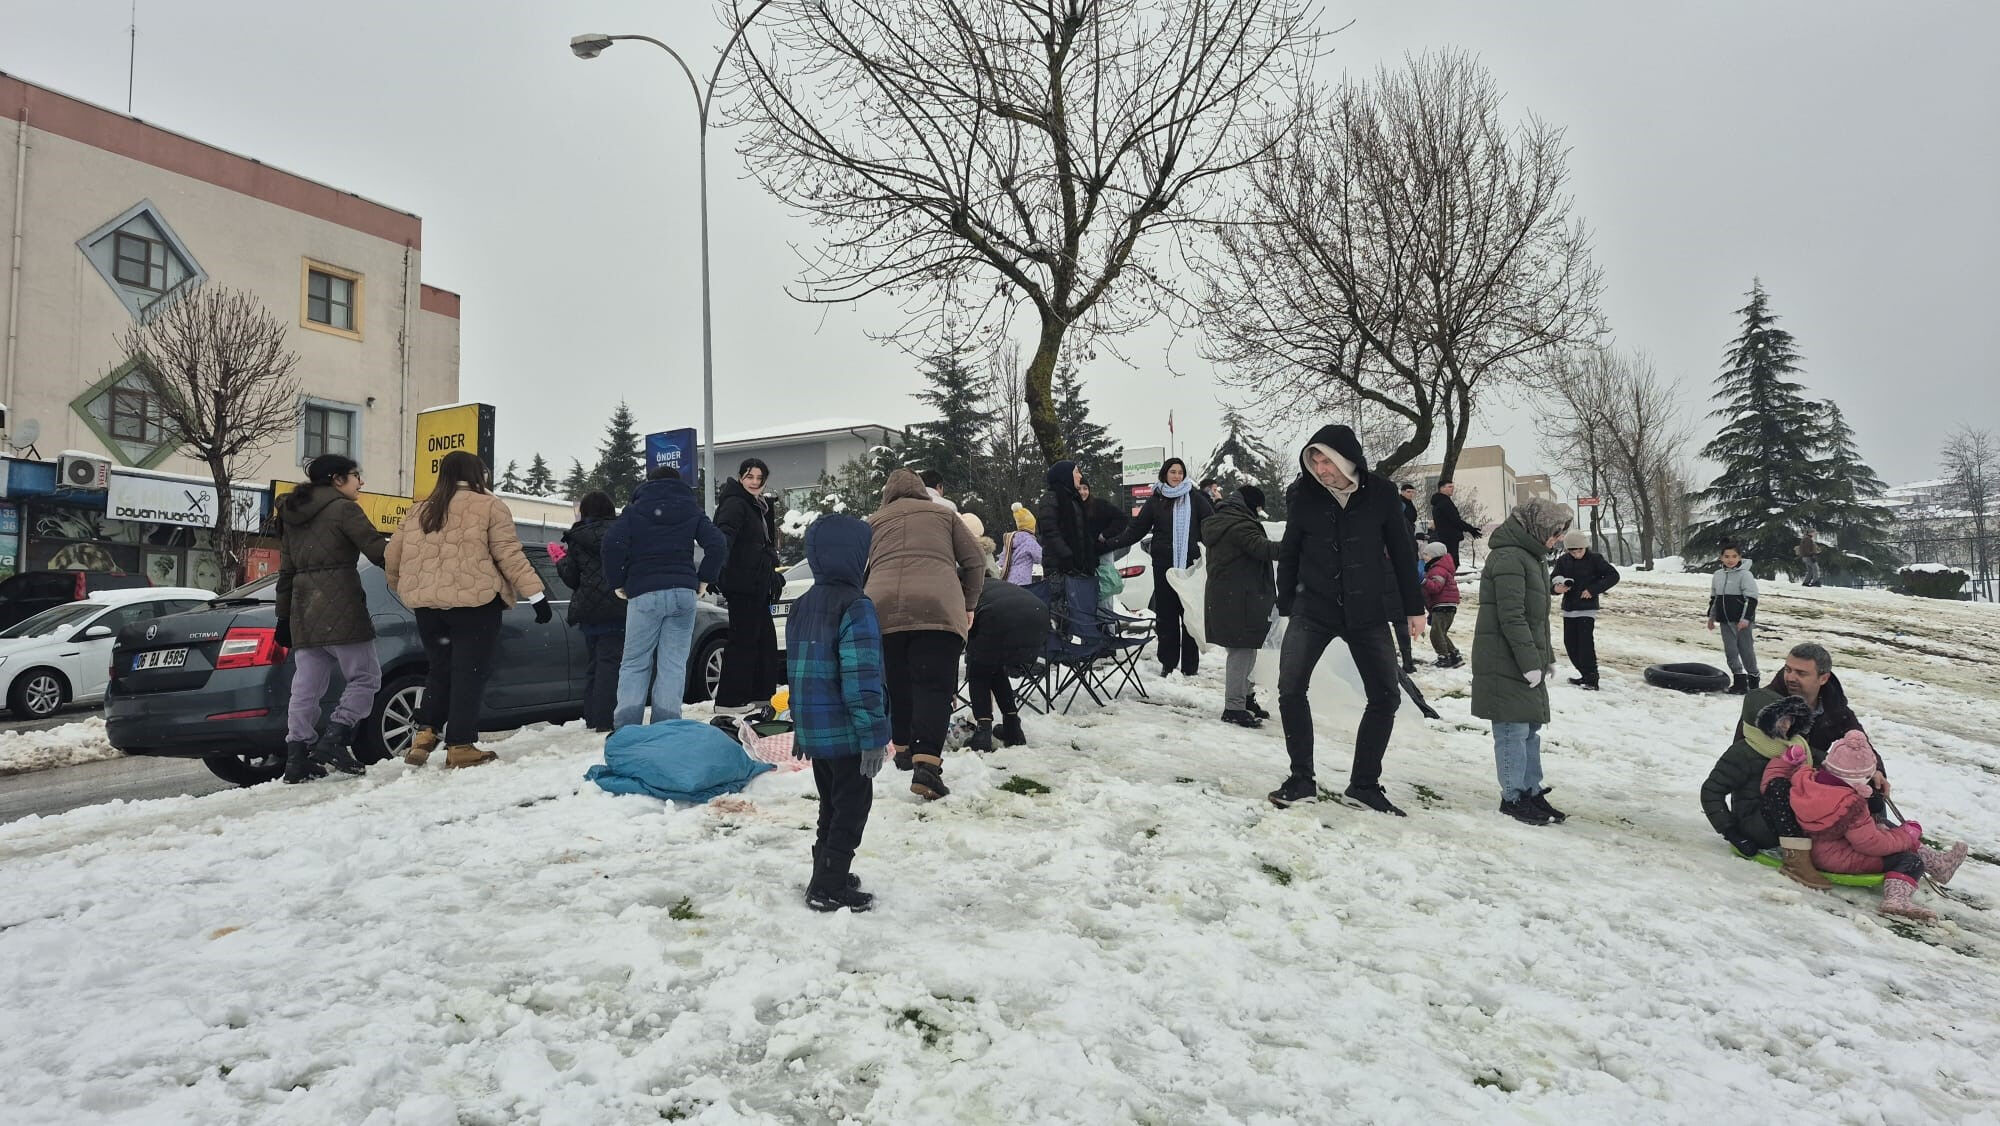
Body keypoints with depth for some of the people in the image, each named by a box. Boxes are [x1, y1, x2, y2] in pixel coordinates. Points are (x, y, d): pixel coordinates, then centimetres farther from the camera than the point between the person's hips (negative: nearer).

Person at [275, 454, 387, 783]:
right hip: (340, 607, -8)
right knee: (364, 678, 0)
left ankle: (297, 758, 5)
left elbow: (287, 571, 21)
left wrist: (284, 616, 23)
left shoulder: (292, 515, 20)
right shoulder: (342, 508, -4)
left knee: (306, 687, 7)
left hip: (303, 609, 8)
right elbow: (377, 550, -12)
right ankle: (333, 740, -11)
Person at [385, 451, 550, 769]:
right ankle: (460, 746, -1)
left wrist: (406, 590, 33)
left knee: (440, 671, 19)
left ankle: (425, 732, 7)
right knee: (469, 674, -1)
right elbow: (509, 555, -8)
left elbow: (392, 557, 17)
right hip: (474, 601, -5)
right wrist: (537, 596, -9)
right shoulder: (489, 506, -1)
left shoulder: (419, 510, 15)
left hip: (426, 605, 6)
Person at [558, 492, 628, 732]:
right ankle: (605, 719, -9)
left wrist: (561, 562, 20)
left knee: (594, 662, 12)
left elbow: (571, 577, 3)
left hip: (589, 610, 2)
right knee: (611, 661, -3)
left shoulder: (576, 540, 2)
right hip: (618, 609, -2)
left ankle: (592, 718, 16)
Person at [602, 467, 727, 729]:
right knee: (673, 663, 3)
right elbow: (718, 544, 1)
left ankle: (624, 729, -6)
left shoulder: (635, 510, 9)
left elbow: (613, 543, -6)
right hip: (683, 592, 1)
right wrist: (703, 580, 9)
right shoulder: (692, 511, 13)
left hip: (644, 592, -1)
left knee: (634, 663, 4)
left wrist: (618, 583, 3)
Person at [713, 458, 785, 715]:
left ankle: (759, 694, 23)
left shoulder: (759, 507, 20)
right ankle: (729, 701, -4)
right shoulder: (735, 504, -11)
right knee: (743, 639, -8)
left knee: (765, 637, 14)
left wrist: (773, 576, 34)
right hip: (741, 585, -10)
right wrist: (716, 573, -42)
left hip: (757, 585, 10)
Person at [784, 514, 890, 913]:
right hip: (846, 732, -8)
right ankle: (829, 887, 7)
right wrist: (873, 736, -19)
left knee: (831, 804, 22)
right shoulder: (855, 607, -18)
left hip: (814, 729, 8)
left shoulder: (801, 607, 10)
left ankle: (827, 872, 31)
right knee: (852, 806, 4)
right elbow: (862, 678, -22)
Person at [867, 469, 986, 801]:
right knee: (934, 686, -4)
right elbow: (975, 562, 16)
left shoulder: (873, 522, 25)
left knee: (896, 684, 18)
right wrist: (968, 605, 27)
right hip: (937, 608, -2)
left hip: (881, 609, 2)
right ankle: (926, 764, -19)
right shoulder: (943, 514, 22)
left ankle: (903, 751, 32)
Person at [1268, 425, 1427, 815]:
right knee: (1290, 688, -12)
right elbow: (1288, 553, 6)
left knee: (1386, 696, 4)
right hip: (1313, 608, -1)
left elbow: (1401, 551, 5)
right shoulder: (1304, 496, -5)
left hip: (1368, 611, 1)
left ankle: (1365, 783, 18)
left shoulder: (1380, 493, -5)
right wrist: (1287, 605, 8)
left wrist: (1414, 606, 7)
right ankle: (1301, 779, 3)